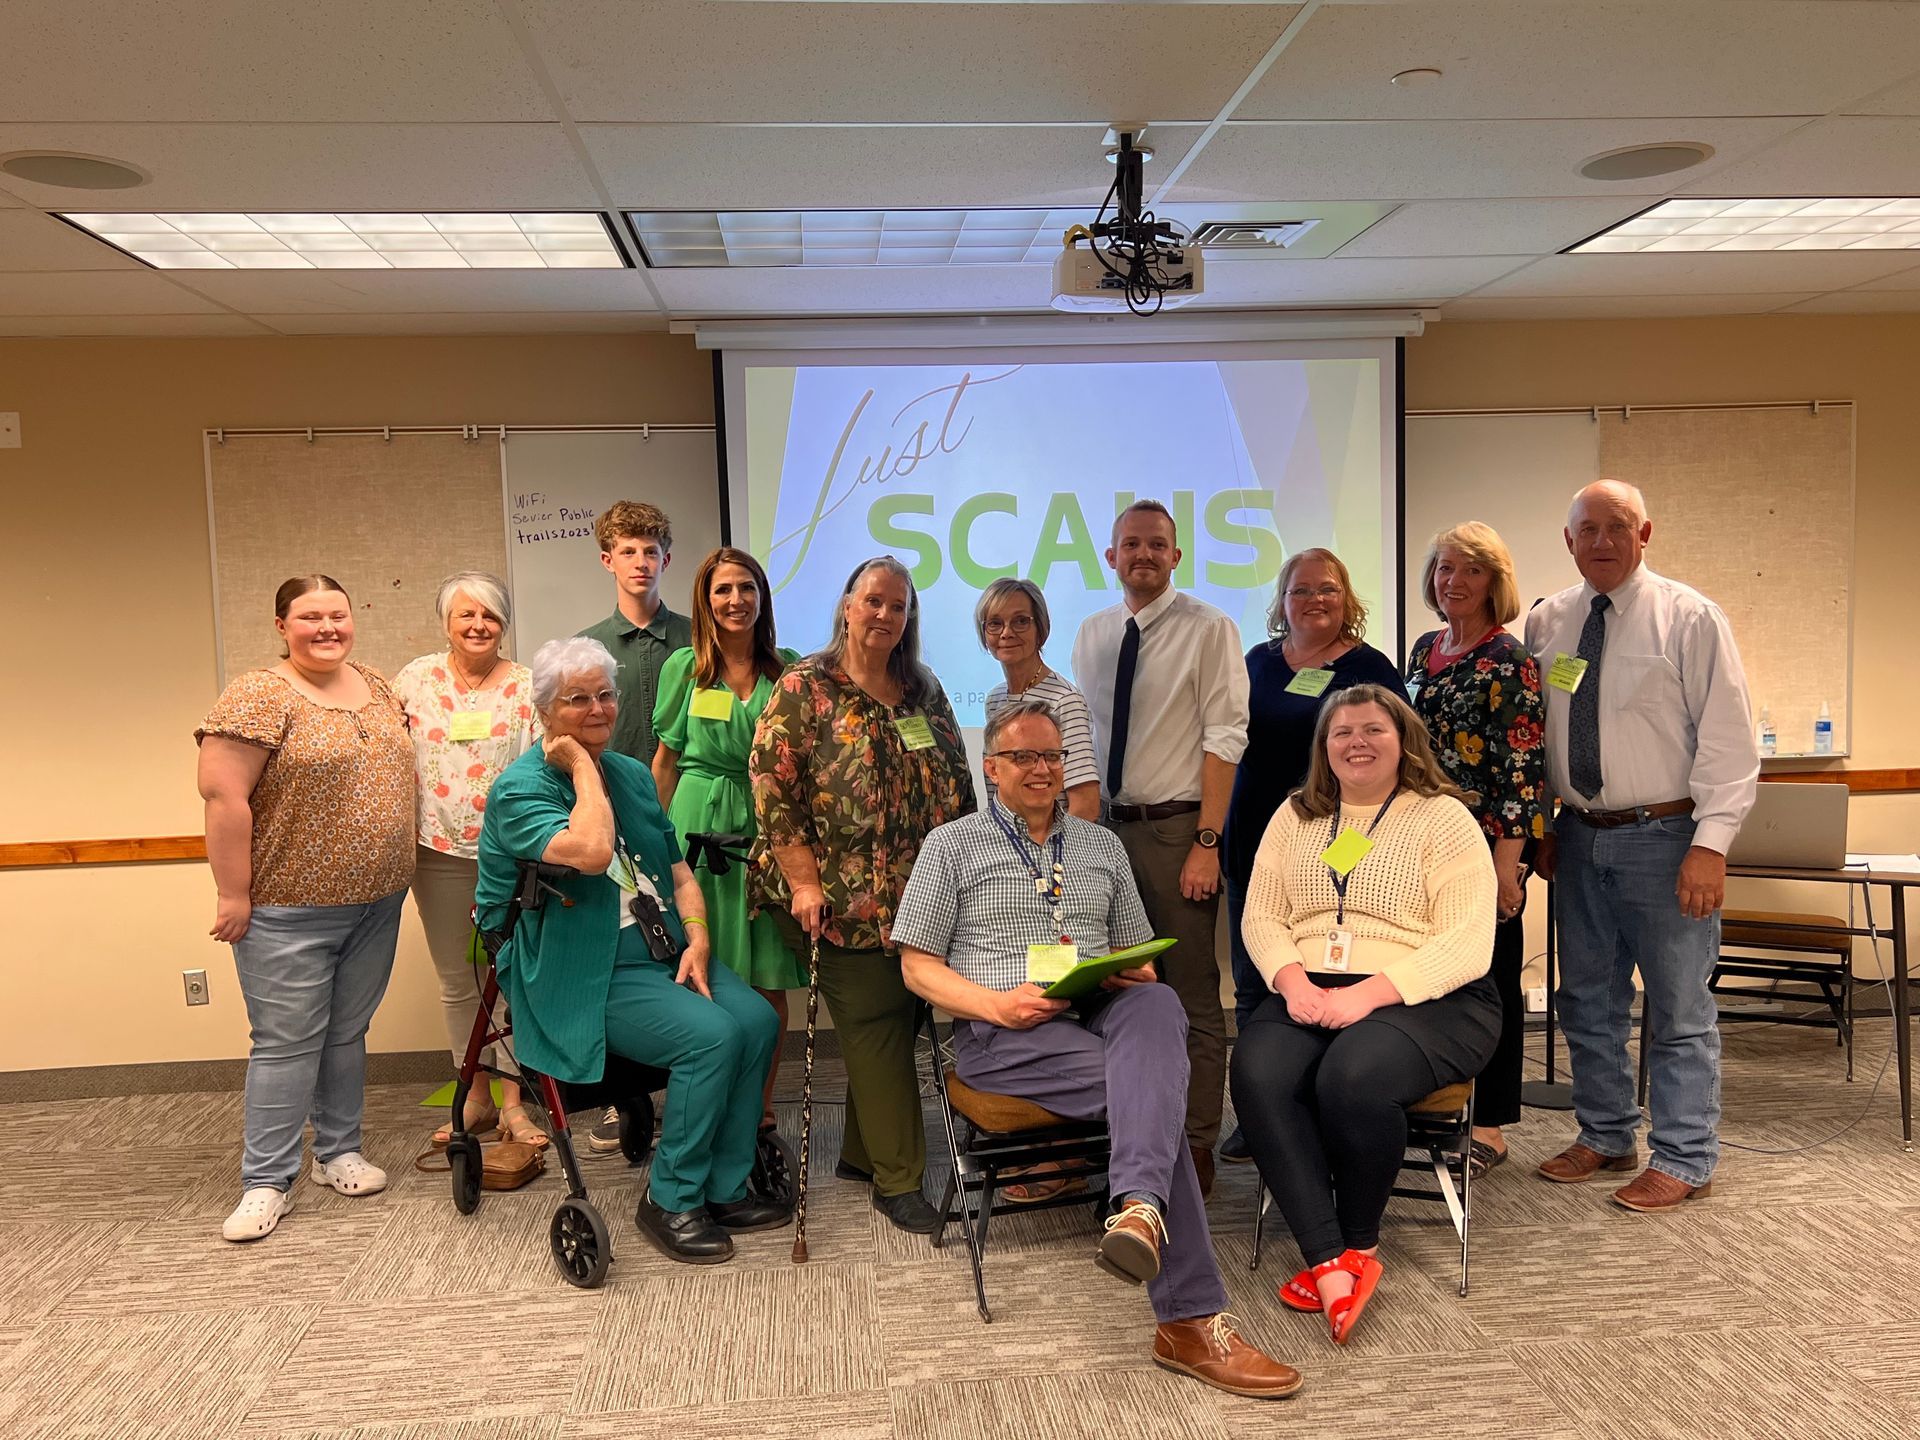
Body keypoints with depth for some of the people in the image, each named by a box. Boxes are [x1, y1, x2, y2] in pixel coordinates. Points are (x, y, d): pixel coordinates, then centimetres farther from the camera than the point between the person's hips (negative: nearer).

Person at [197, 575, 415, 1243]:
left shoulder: (378, 688, 9)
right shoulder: (259, 696, -11)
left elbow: (401, 771, 18)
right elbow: (223, 794, -16)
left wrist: (396, 877, 14)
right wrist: (233, 895, -17)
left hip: (377, 902, 6)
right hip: (290, 911, -6)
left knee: (347, 1032, 15)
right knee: (287, 1041, 1)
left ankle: (339, 1152, 29)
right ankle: (266, 1183, 13)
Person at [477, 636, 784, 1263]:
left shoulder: (631, 773, 13)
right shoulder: (520, 787, -10)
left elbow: (677, 868, 16)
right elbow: (591, 852, -30)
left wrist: (697, 938, -1)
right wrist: (581, 765, -16)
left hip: (664, 952, 7)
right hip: (584, 977, -7)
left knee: (757, 1020, -15)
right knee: (711, 1035, -25)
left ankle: (724, 1188, 0)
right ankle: (670, 1201, -6)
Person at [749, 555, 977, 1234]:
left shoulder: (923, 689, 11)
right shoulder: (805, 687, -6)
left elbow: (958, 783, 16)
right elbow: (771, 784, -11)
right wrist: (804, 880, -15)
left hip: (922, 895, 6)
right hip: (846, 898, -5)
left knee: (891, 1020, 12)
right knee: (876, 1026, -2)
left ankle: (862, 1151, 29)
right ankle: (897, 1178, 8)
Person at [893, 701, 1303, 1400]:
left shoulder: (1102, 846, 24)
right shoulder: (952, 845, 11)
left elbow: (1139, 958, 25)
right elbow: (918, 966, 5)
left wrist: (1134, 976, -2)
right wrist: (996, 1003, -13)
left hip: (1100, 1013, 3)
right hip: (1003, 1032, -3)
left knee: (1157, 1005, -36)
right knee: (1152, 1084, -31)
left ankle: (1140, 1208, -57)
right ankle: (1191, 1318, -35)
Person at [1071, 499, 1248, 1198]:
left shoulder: (1208, 630, -5)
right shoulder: (1091, 634, 12)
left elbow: (1224, 740, -10)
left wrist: (1206, 843, -16)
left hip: (1176, 829, -5)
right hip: (1107, 825, 6)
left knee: (1192, 995, 0)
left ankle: (1196, 1147, 12)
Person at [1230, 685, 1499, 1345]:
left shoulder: (1443, 818, 2)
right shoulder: (1295, 816, 16)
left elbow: (1467, 943, -8)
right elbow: (1261, 917, 11)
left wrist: (1369, 993, -20)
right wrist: (1292, 980, -10)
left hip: (1426, 1000, -3)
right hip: (1307, 994, 4)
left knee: (1352, 1077, -34)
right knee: (1257, 1074, -29)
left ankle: (1361, 1245, -7)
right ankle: (1331, 1265, -25)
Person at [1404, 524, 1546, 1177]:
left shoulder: (1509, 660, -10)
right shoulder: (1423, 649, 12)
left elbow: (1521, 766, -14)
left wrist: (1507, 859, -17)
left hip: (1485, 844, -6)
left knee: (1490, 978, 3)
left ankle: (1489, 1127, 15)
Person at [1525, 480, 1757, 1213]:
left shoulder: (1689, 618, -7)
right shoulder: (1546, 623, 6)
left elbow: (1727, 737, -10)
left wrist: (1711, 843, -16)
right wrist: (1542, 828, 8)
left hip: (1662, 838, -5)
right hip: (1579, 837, 5)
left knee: (1679, 1007, 4)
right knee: (1588, 1001, 15)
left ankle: (1683, 1160, 18)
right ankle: (1606, 1136, 31)